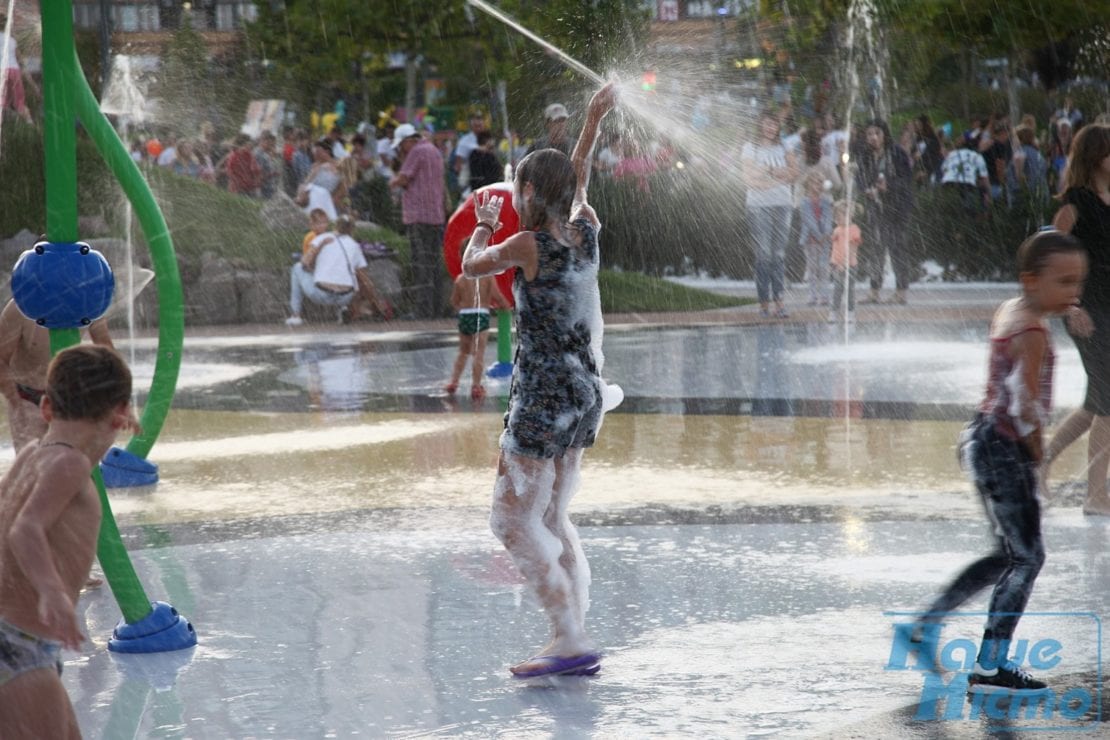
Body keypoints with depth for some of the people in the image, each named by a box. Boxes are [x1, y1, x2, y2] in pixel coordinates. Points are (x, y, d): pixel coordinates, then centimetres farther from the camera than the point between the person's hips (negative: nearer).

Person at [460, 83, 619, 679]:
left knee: (513, 520, -5)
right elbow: (577, 182, 26)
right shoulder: (585, 232, 4)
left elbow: (471, 266, 6)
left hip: (543, 400, -8)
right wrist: (593, 122, 39)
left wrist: (484, 224, 25)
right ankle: (573, 641, 10)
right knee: (551, 521, 13)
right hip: (585, 395, 8)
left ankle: (571, 640, -12)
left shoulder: (529, 244, -14)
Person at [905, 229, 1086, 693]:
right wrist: (1038, 454, -11)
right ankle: (989, 667, -4)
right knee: (1027, 556, -4)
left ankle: (927, 624, 21)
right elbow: (1026, 405, -22)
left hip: (983, 440, 10)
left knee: (1010, 554, 19)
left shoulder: (1008, 312, 10)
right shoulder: (1032, 332, -19)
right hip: (1006, 449, -10)